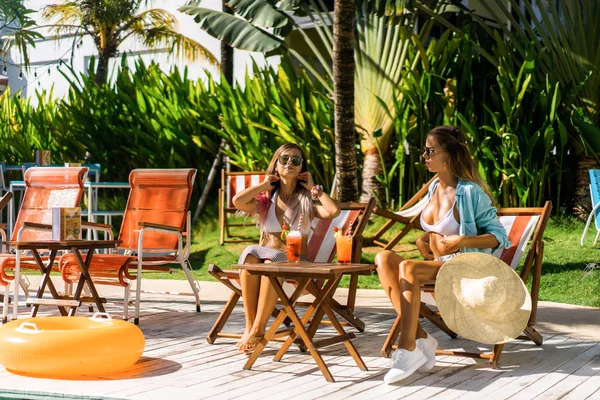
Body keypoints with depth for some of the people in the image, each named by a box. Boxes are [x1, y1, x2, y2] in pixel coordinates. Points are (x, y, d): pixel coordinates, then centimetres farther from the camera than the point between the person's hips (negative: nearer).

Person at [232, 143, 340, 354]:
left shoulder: (307, 200, 10)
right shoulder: (266, 199, 13)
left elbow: (333, 211, -13)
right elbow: (238, 201, -9)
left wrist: (314, 187, 1)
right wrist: (263, 185, 5)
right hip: (266, 257, 2)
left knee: (273, 261, -36)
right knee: (250, 253, -33)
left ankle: (258, 329, -35)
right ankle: (249, 326, -36)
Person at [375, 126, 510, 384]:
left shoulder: (470, 191, -10)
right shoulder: (433, 188, 12)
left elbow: (498, 236, -11)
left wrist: (461, 241, -24)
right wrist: (424, 240, 6)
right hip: (435, 265, 7)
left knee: (408, 268, -33)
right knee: (384, 258, -20)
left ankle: (408, 350, -32)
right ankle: (420, 339, -25)